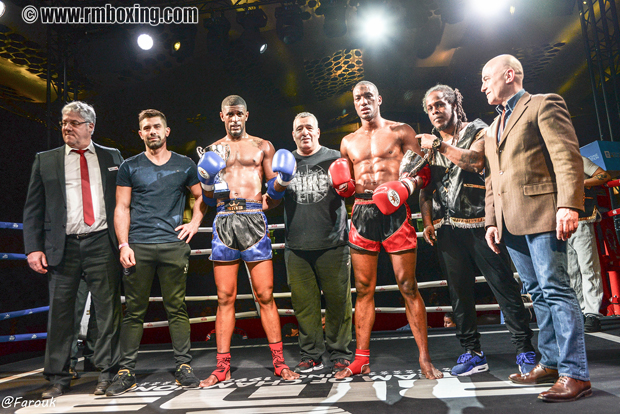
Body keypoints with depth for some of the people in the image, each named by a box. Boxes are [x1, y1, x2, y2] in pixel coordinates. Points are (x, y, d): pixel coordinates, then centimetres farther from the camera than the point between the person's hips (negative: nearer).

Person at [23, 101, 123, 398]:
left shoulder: (112, 157, 9)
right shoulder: (46, 161, 11)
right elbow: (33, 209, 9)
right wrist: (33, 248, -2)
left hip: (102, 243, -1)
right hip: (63, 246, 1)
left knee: (108, 310, 3)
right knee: (60, 312, 6)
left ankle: (107, 373, 15)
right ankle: (58, 378, 19)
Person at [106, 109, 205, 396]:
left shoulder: (184, 165, 11)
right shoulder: (129, 167, 9)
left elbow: (200, 197, 21)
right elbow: (122, 208, 6)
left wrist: (194, 223, 6)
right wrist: (123, 245, -5)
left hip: (174, 245, 0)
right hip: (138, 246, 0)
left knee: (177, 308, 3)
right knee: (134, 310, 3)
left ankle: (183, 366, 12)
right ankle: (126, 371, 13)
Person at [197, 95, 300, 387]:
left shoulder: (262, 147, 14)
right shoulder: (213, 151, 18)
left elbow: (274, 191, 13)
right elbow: (209, 200, 18)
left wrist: (282, 181, -8)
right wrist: (207, 184, -2)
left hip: (253, 218, -1)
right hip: (224, 220, 2)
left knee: (265, 295, -2)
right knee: (225, 298, 4)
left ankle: (279, 362, 10)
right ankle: (222, 366, 13)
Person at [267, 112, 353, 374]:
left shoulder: (334, 158, 7)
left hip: (332, 244, -2)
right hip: (296, 247, 2)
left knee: (337, 300, 3)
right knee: (304, 303, 7)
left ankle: (340, 353, 18)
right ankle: (311, 354, 20)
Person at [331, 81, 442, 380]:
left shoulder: (401, 132, 8)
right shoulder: (348, 142, 18)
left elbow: (423, 174, 4)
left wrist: (404, 188, -15)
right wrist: (342, 185, -1)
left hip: (394, 212, -3)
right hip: (362, 213, 4)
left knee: (408, 286, -2)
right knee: (363, 290, 6)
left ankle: (425, 359, 9)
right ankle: (361, 359, 15)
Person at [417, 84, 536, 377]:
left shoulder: (478, 131, 7)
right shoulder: (429, 144, 19)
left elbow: (476, 160, -14)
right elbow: (425, 188, 16)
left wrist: (440, 145, -12)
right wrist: (427, 221, 6)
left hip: (478, 223, -4)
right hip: (446, 228, 4)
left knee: (504, 285, -3)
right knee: (459, 292, 6)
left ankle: (525, 352, 9)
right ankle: (472, 353, 17)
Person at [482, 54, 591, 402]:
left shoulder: (544, 104, 2)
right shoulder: (493, 128, 25)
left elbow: (568, 156, -10)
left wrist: (568, 205, -20)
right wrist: (492, 221, 14)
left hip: (542, 214, -7)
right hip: (511, 223, 8)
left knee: (556, 290, -7)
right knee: (539, 293, 11)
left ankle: (575, 375, 0)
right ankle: (551, 364, 19)